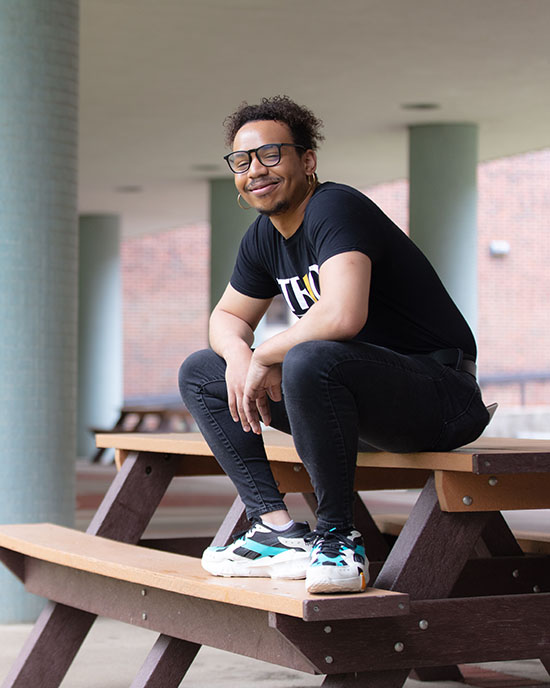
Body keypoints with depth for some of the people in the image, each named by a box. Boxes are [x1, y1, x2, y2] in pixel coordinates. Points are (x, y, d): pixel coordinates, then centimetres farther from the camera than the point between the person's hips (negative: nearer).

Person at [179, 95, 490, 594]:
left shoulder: (336, 208, -18)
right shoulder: (263, 238, 8)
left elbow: (342, 315, -34)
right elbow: (228, 316, 21)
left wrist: (264, 357, -17)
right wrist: (238, 355, -4)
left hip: (443, 398, -9)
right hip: (365, 405, 10)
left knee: (309, 359, -38)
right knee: (200, 374, 10)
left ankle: (338, 538, -21)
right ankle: (277, 528, -4)